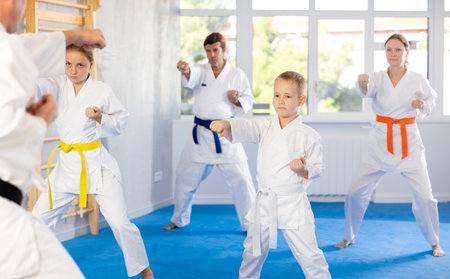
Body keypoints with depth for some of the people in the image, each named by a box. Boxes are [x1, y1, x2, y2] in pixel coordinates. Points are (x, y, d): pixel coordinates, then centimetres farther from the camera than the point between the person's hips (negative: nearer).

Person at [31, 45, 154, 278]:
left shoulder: (102, 90, -7)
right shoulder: (58, 86, -1)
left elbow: (120, 123, 0)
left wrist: (100, 118, -19)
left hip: (97, 163, -3)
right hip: (67, 164, 4)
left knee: (119, 222, -8)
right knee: (40, 218, 6)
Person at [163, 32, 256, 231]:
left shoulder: (237, 75, 4)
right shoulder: (201, 71, 4)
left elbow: (249, 101, 8)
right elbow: (191, 77, -21)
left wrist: (237, 100, -14)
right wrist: (185, 70, -45)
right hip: (201, 135, 2)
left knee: (240, 180, -6)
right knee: (185, 178, 8)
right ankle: (179, 219, 30)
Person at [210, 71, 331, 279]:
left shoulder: (308, 136, -6)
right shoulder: (265, 126, 2)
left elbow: (317, 170, -2)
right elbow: (244, 127, -16)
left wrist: (303, 170, -23)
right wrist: (225, 124, -36)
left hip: (293, 205, -3)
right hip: (265, 203, 3)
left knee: (309, 255, -2)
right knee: (253, 252, 18)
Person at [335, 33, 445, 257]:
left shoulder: (418, 80, -2)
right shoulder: (378, 78, -4)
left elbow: (431, 100, 14)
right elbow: (366, 90, -26)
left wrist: (421, 105, -10)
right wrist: (362, 83, -50)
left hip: (408, 142, -1)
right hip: (380, 142, 1)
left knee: (423, 196, -6)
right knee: (356, 193, 1)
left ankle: (434, 242, 18)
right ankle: (349, 237, 24)